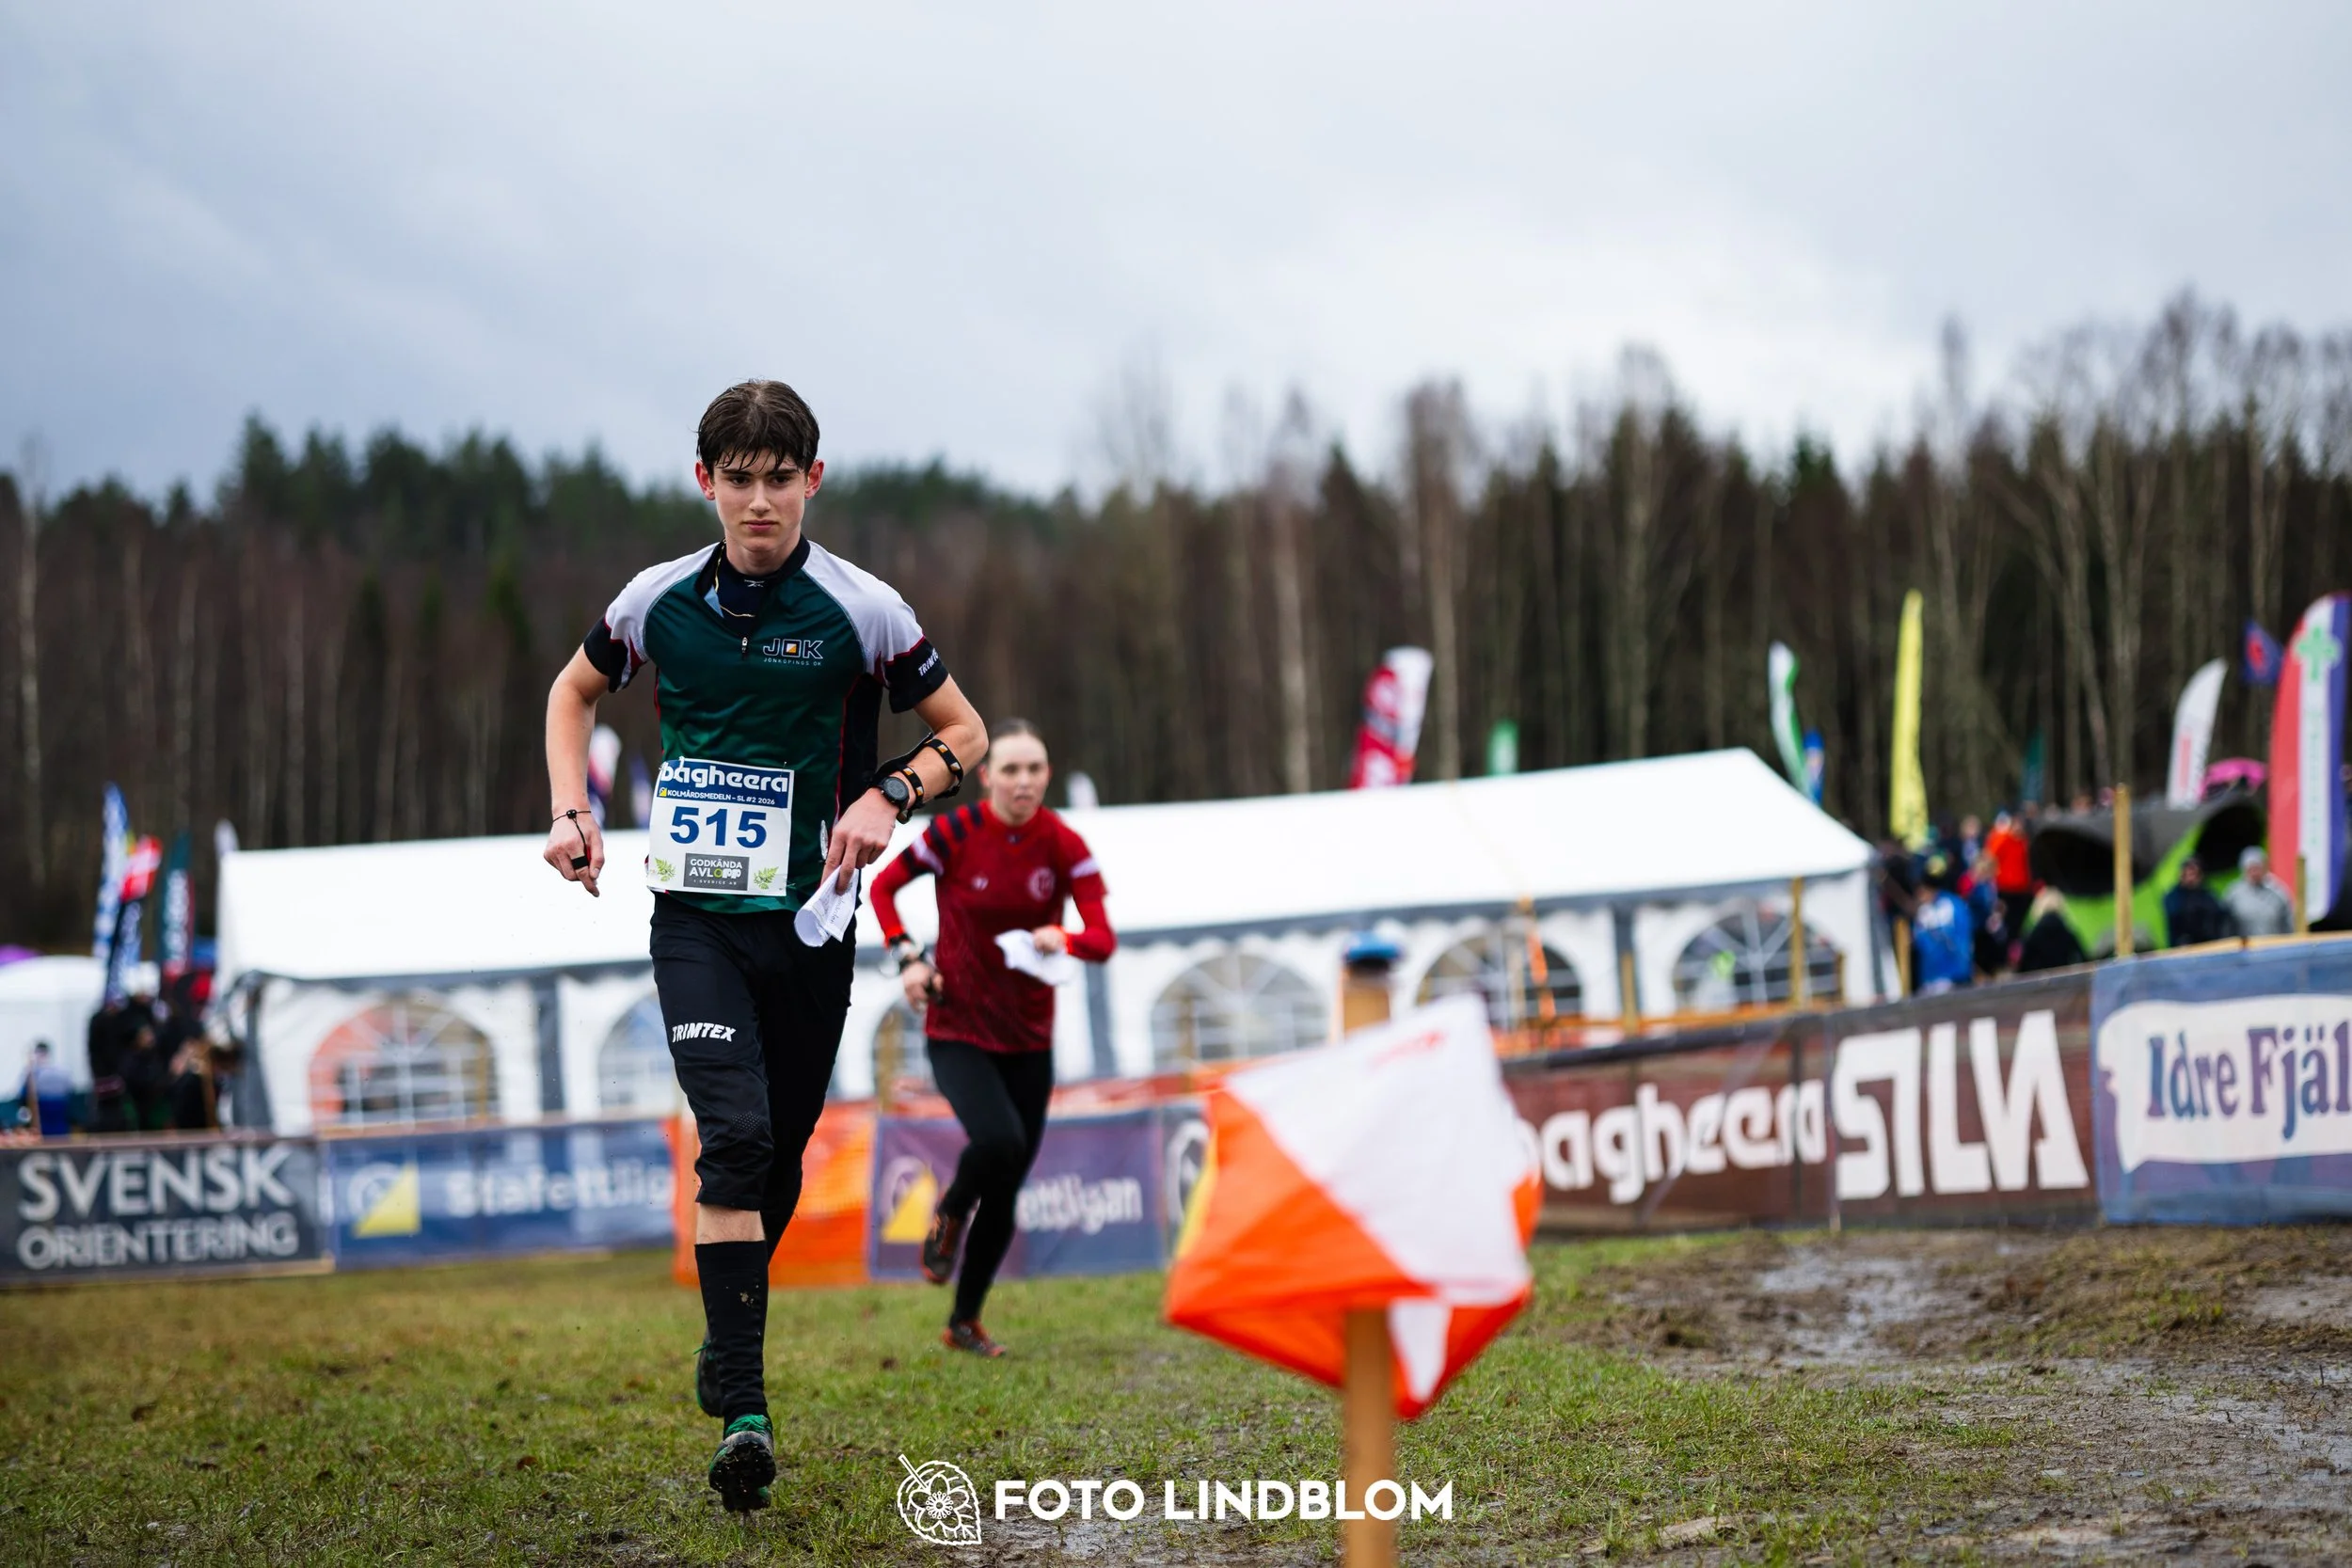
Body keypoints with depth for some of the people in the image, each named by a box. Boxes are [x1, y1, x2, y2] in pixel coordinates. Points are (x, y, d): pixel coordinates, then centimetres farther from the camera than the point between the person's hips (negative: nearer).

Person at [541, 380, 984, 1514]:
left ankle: (726, 1333, 38)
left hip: (809, 921, 1)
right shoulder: (661, 600, 1)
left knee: (780, 1155, 10)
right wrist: (571, 810, 6)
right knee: (734, 1135, -18)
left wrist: (888, 796, -13)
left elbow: (963, 730, 5)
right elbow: (575, 690, 20)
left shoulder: (860, 611, -5)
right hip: (694, 914, 0)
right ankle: (742, 1412, -21)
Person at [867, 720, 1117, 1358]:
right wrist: (908, 957, -9)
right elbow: (883, 886, 3)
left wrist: (1065, 940, -37)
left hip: (1029, 1037, 3)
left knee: (1006, 1192, 6)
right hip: (957, 1029, -3)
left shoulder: (1065, 847, -8)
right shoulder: (956, 833, -12)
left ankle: (965, 1322, 25)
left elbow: (1103, 938, -16)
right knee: (998, 1140, -29)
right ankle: (950, 1215, 5)